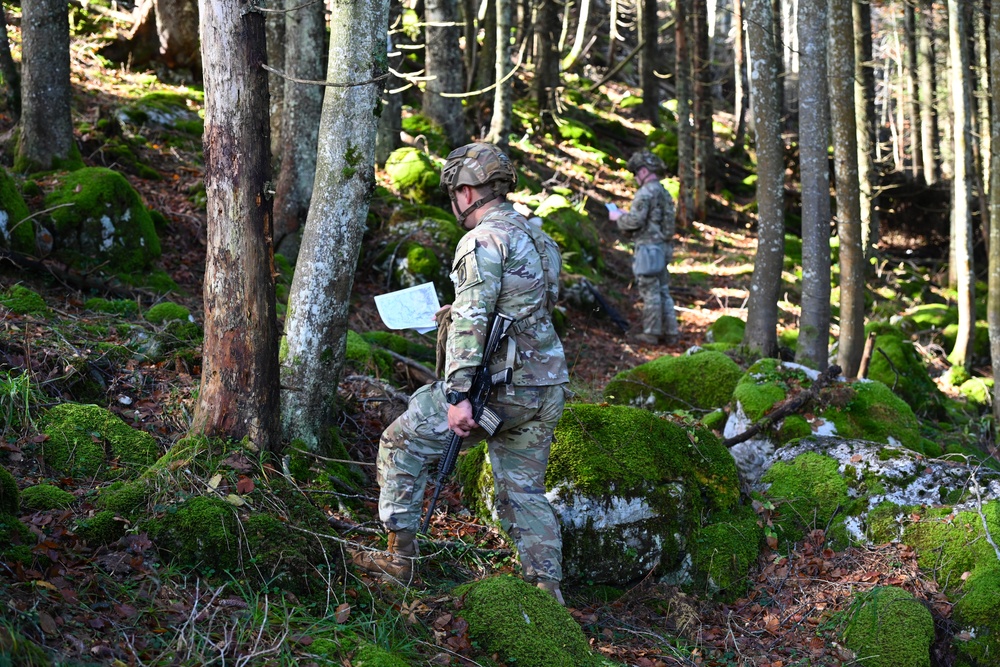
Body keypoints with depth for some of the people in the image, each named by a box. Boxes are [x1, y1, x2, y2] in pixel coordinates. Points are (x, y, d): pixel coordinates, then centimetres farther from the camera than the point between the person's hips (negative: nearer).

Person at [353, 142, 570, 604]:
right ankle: (546, 590, 11)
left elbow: (470, 320, -21)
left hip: (499, 387, -8)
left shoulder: (484, 240, -12)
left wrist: (458, 393, -25)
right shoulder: (537, 238, 16)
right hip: (546, 391, 8)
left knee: (403, 442, 8)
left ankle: (400, 558, 10)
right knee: (523, 491, 15)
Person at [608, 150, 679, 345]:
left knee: (650, 292, -2)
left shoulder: (646, 192, -15)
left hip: (648, 247, -9)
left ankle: (651, 333, 4)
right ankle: (670, 332, 14)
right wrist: (626, 215, 20)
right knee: (663, 291, 13)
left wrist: (618, 217, 0)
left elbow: (635, 221, -20)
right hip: (663, 247, 9)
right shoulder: (664, 192, 14)